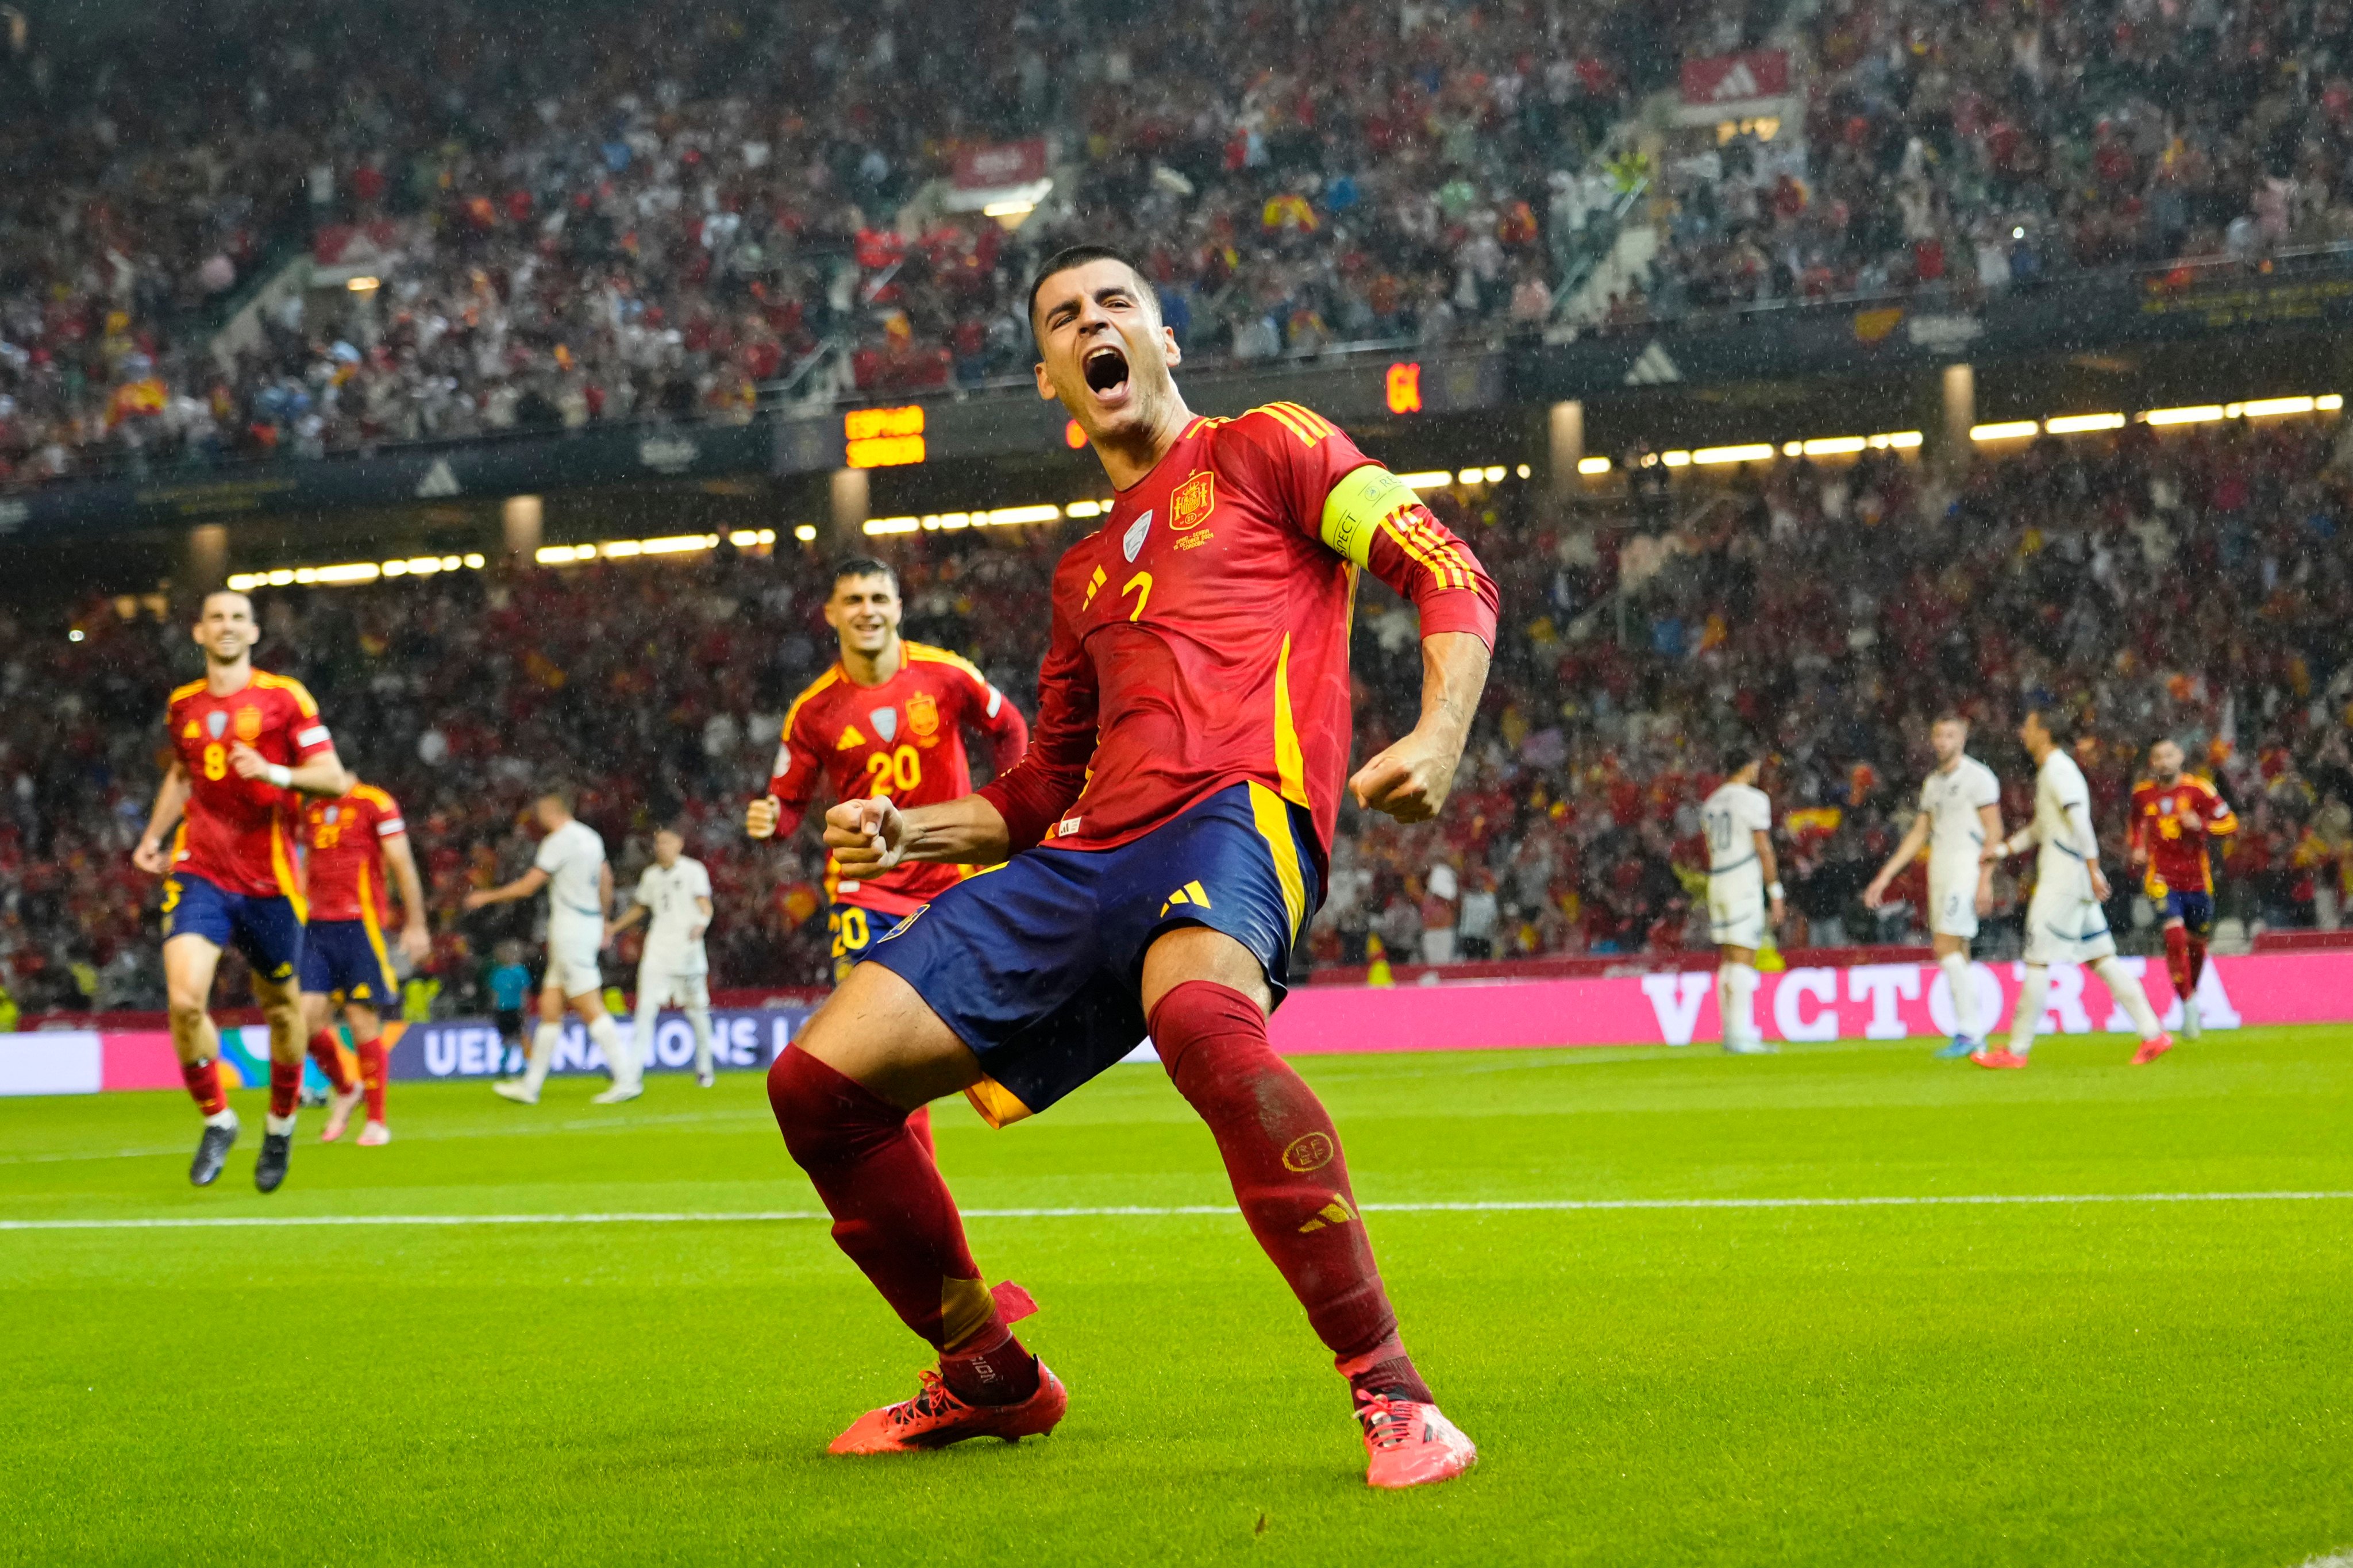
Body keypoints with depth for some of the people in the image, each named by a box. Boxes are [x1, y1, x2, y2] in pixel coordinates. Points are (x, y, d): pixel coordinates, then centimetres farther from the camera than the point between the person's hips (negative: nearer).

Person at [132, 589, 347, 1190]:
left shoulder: (283, 697, -2)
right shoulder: (182, 706, 10)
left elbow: (333, 778, -6)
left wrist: (275, 773, -22)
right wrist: (153, 837, 19)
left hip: (267, 880, -2)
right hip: (198, 873, 2)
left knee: (281, 1007, 9)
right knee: (184, 1000, -17)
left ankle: (280, 1125, 33)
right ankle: (216, 1121, 3)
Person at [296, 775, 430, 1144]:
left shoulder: (376, 804, -4)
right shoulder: (312, 811, 16)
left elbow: (403, 866, -3)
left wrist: (415, 924, -6)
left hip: (360, 926, -6)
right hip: (317, 928, 6)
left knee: (363, 1021, -4)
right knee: (307, 1017, -6)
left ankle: (377, 1121, 4)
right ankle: (345, 1091, 19)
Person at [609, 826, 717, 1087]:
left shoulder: (693, 870, -1)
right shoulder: (651, 875, 15)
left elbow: (705, 905, -9)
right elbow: (641, 907, 28)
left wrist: (701, 924, -30)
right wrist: (615, 928, 24)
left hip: (687, 948, -4)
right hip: (657, 948, 4)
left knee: (697, 1010, 3)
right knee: (646, 1006, -9)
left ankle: (705, 1067, 15)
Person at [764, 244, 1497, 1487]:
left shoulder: (1263, 450, 15)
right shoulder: (1084, 574, 32)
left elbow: (1450, 577, 4)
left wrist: (1437, 737, -15)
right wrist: (909, 832, 17)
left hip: (1237, 810, -7)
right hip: (1086, 862, 7)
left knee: (1199, 1016, -42)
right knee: (820, 1081, -3)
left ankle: (1390, 1396, -40)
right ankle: (989, 1375, 17)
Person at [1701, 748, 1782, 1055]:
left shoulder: (1712, 802, 15)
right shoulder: (1754, 799, -8)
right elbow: (1763, 850, -11)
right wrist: (1776, 894, -8)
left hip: (1716, 881, 8)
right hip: (1744, 885, -8)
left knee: (1728, 961, 10)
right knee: (1743, 959, -9)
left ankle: (1732, 1034, 11)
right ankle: (1740, 1036, -13)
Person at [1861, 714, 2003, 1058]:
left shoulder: (1978, 777, -4)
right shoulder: (1932, 782, 18)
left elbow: (1994, 831, -8)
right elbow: (1918, 833, 22)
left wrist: (1985, 880, -16)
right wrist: (1885, 876, 16)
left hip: (1967, 867, -7)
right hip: (1938, 871, 7)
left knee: (1946, 947, -16)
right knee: (1955, 956, 5)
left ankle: (1966, 1032, -13)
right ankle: (1973, 1039, 8)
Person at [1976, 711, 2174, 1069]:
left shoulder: (2058, 769, -12)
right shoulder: (2050, 771, 20)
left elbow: (2079, 818, -21)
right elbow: (2040, 829, 30)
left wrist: (2093, 868, -26)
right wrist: (2003, 849, 22)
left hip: (2063, 878, -10)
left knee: (2037, 961, -6)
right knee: (2100, 960, 8)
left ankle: (2017, 1050, -3)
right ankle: (2153, 1035, 4)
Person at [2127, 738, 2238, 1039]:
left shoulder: (2198, 789, -6)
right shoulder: (2143, 793, 2)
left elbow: (2230, 823, -5)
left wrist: (2201, 825, -22)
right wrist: (2136, 847, 4)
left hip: (2197, 879, 1)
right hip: (2161, 877, -1)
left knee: (2197, 943, 13)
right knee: (2175, 937, -19)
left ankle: (2193, 993, 40)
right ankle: (2188, 1005, -12)